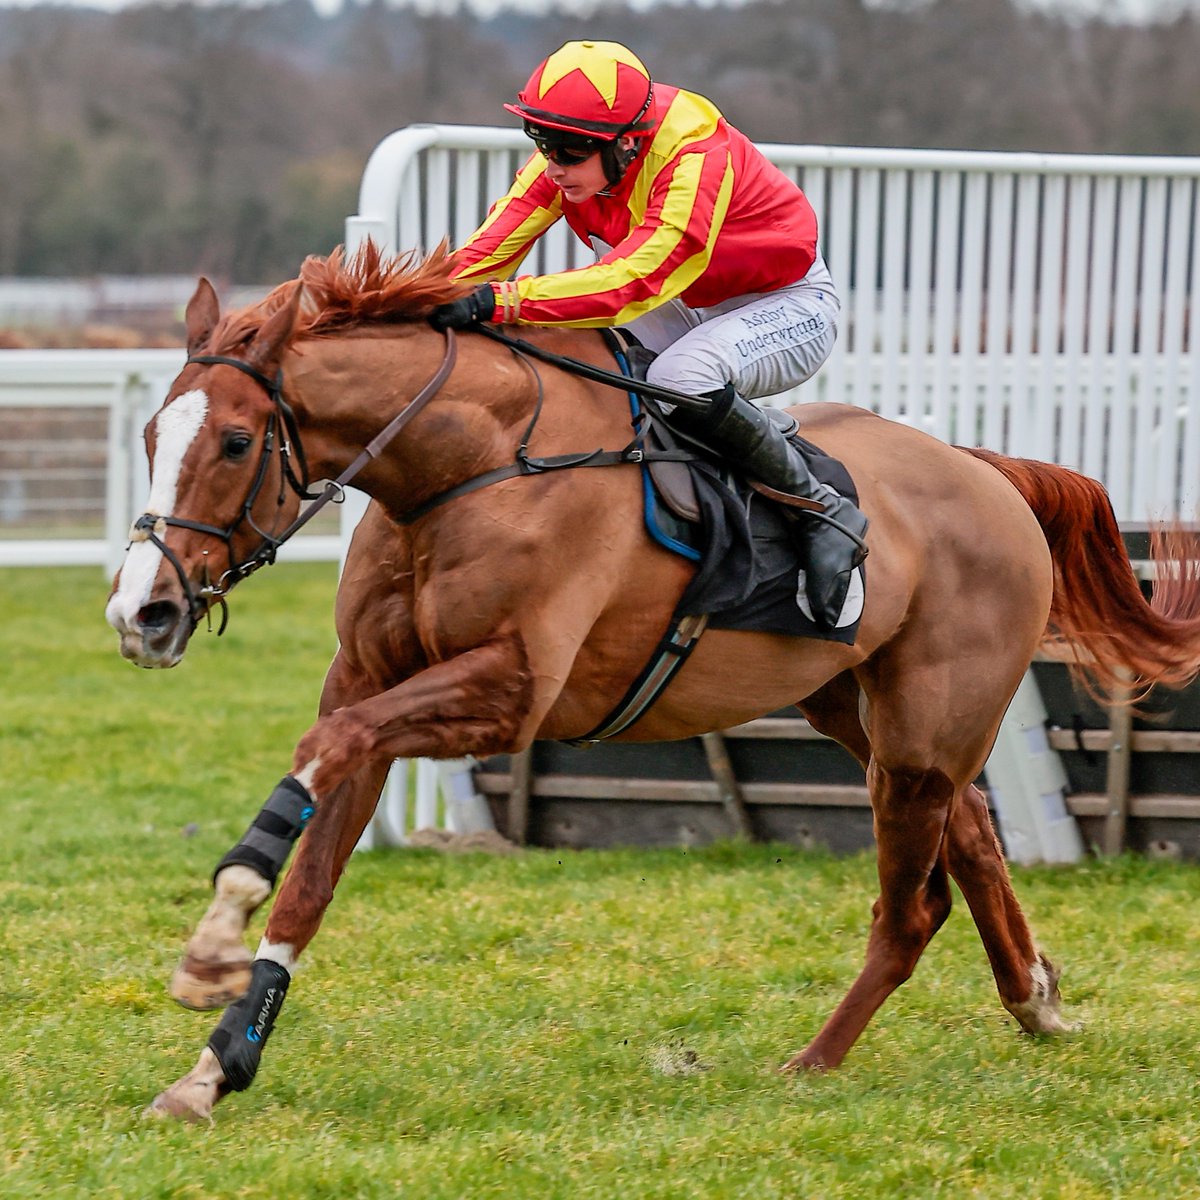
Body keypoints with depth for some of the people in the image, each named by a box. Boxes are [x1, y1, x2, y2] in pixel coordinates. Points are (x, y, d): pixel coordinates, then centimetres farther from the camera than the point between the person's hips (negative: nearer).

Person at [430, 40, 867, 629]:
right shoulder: (569, 156, -13)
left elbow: (633, 280, -47)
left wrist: (501, 300, -55)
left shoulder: (698, 162, -34)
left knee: (680, 380, -36)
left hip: (788, 308, -8)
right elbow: (488, 248, -18)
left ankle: (826, 515, -21)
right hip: (688, 310, 8)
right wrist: (440, 304, -37)